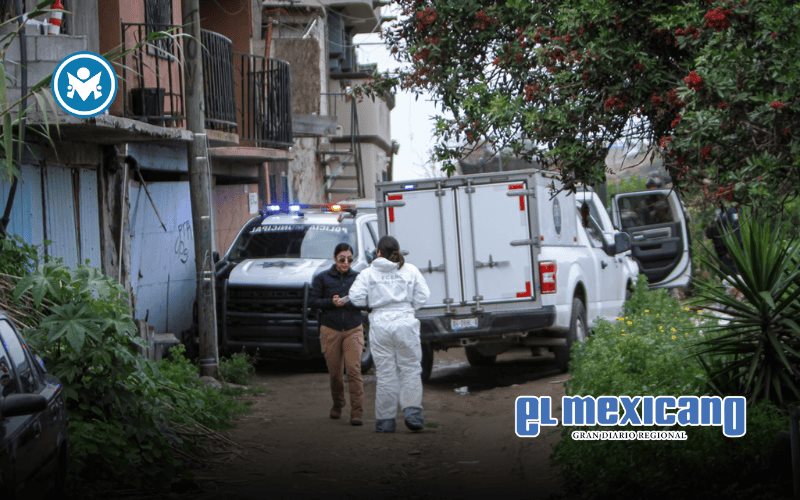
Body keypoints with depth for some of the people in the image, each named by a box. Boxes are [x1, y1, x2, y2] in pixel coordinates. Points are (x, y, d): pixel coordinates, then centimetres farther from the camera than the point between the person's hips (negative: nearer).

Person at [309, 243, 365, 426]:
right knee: (335, 371, 8)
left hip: (353, 329, 0)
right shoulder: (322, 278, 3)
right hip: (330, 330, 0)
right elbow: (312, 301, 1)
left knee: (354, 369, -13)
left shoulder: (357, 278, 5)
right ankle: (337, 406, 32)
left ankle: (357, 413, -13)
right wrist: (331, 302, -14)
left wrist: (350, 302, -16)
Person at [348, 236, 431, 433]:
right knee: (410, 369, 8)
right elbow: (422, 296, 1)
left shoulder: (368, 273, 1)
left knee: (385, 373, 5)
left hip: (380, 324, 0)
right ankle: (412, 411, -5)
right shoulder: (410, 270, 4)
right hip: (405, 322, 0)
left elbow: (356, 298, -4)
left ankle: (385, 419, 7)